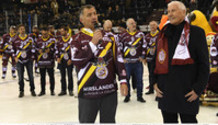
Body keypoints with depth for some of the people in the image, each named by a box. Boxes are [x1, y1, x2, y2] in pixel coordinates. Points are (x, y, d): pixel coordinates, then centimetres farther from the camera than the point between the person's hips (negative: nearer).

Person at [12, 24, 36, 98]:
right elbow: (13, 48, 10)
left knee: (31, 76, 2)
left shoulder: (30, 39, 0)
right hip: (19, 61, 1)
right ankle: (21, 91, 15)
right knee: (20, 77, 4)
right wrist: (15, 57, 2)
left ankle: (32, 90, 13)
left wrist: (32, 57, -3)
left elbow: (33, 48, 2)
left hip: (28, 60, 0)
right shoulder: (15, 39, 2)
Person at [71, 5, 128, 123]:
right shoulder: (77, 38, 1)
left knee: (109, 121, 14)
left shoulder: (108, 36, 9)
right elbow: (76, 61, -13)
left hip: (110, 90, 3)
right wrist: (93, 43, -14)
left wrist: (123, 80, 1)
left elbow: (118, 59, 8)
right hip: (88, 91, -2)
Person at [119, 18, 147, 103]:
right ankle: (127, 96, 20)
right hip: (127, 62, -1)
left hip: (138, 61, 1)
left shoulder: (140, 34, 5)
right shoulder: (123, 36, -1)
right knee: (126, 79, 5)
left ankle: (139, 96, 17)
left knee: (139, 79, 5)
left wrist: (142, 56, 1)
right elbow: (119, 48, 2)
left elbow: (144, 46, 8)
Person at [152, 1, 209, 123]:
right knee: (169, 120, 13)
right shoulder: (163, 34, 11)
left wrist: (198, 89, -9)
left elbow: (204, 63, -4)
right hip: (165, 91, 5)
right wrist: (155, 82, 7)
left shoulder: (196, 32, -2)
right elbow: (156, 60, 17)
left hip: (187, 93, -4)